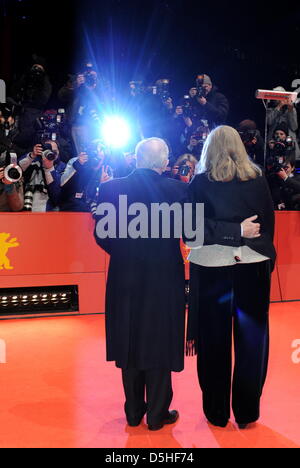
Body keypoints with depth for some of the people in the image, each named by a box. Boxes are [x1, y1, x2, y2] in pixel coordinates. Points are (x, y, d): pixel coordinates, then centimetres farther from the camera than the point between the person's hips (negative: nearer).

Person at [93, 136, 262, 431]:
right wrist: (239, 230, -11)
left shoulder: (111, 188, -5)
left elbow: (102, 235, -2)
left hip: (125, 280, 3)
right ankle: (157, 415, 23)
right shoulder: (174, 189, -12)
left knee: (130, 343, 16)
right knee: (160, 343, 11)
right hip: (163, 280, -2)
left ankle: (134, 412, 28)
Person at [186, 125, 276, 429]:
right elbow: (269, 222, 4)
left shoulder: (200, 182, -3)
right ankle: (246, 412, 22)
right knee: (251, 340, 12)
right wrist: (266, 258, 14)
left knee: (215, 341, 10)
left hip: (211, 267, -1)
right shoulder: (257, 179, 1)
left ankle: (217, 412, 23)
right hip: (253, 266, 2)